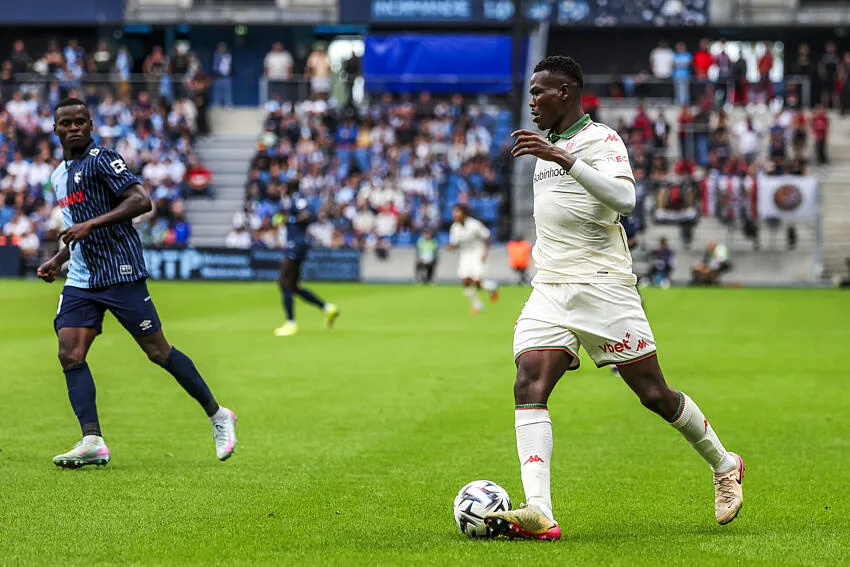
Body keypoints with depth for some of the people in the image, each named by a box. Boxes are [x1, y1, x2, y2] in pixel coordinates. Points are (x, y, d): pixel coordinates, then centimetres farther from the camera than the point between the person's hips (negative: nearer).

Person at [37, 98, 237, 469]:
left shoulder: (101, 159, -8)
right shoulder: (59, 176, 18)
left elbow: (141, 201, -20)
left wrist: (90, 224, -24)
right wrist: (57, 260, 18)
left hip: (120, 274, -8)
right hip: (80, 281, 8)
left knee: (157, 351, -4)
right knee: (69, 354, -10)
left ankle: (217, 416, 11)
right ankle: (93, 441, -15)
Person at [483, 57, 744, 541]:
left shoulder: (601, 139, -8)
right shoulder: (547, 144, 19)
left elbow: (624, 197, -27)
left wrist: (562, 158, -33)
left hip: (603, 286, -7)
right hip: (549, 291, 7)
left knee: (653, 393, 0)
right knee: (529, 384, -17)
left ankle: (723, 465, 27)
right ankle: (539, 513, -27)